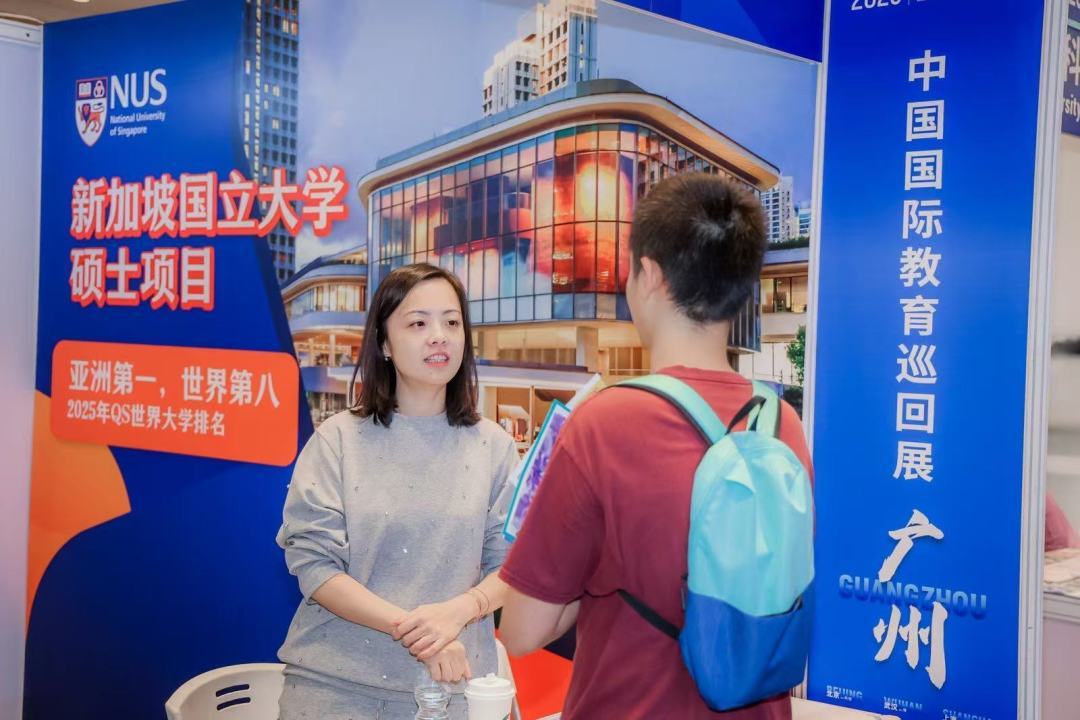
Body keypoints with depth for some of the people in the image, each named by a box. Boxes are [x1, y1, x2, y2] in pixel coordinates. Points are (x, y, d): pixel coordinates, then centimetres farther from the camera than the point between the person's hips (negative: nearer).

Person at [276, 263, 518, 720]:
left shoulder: (493, 446, -1)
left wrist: (459, 610, -20)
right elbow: (312, 562, -10)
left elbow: (511, 562, -1)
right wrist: (410, 628, -20)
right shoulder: (338, 440, -5)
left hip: (451, 683, 1)